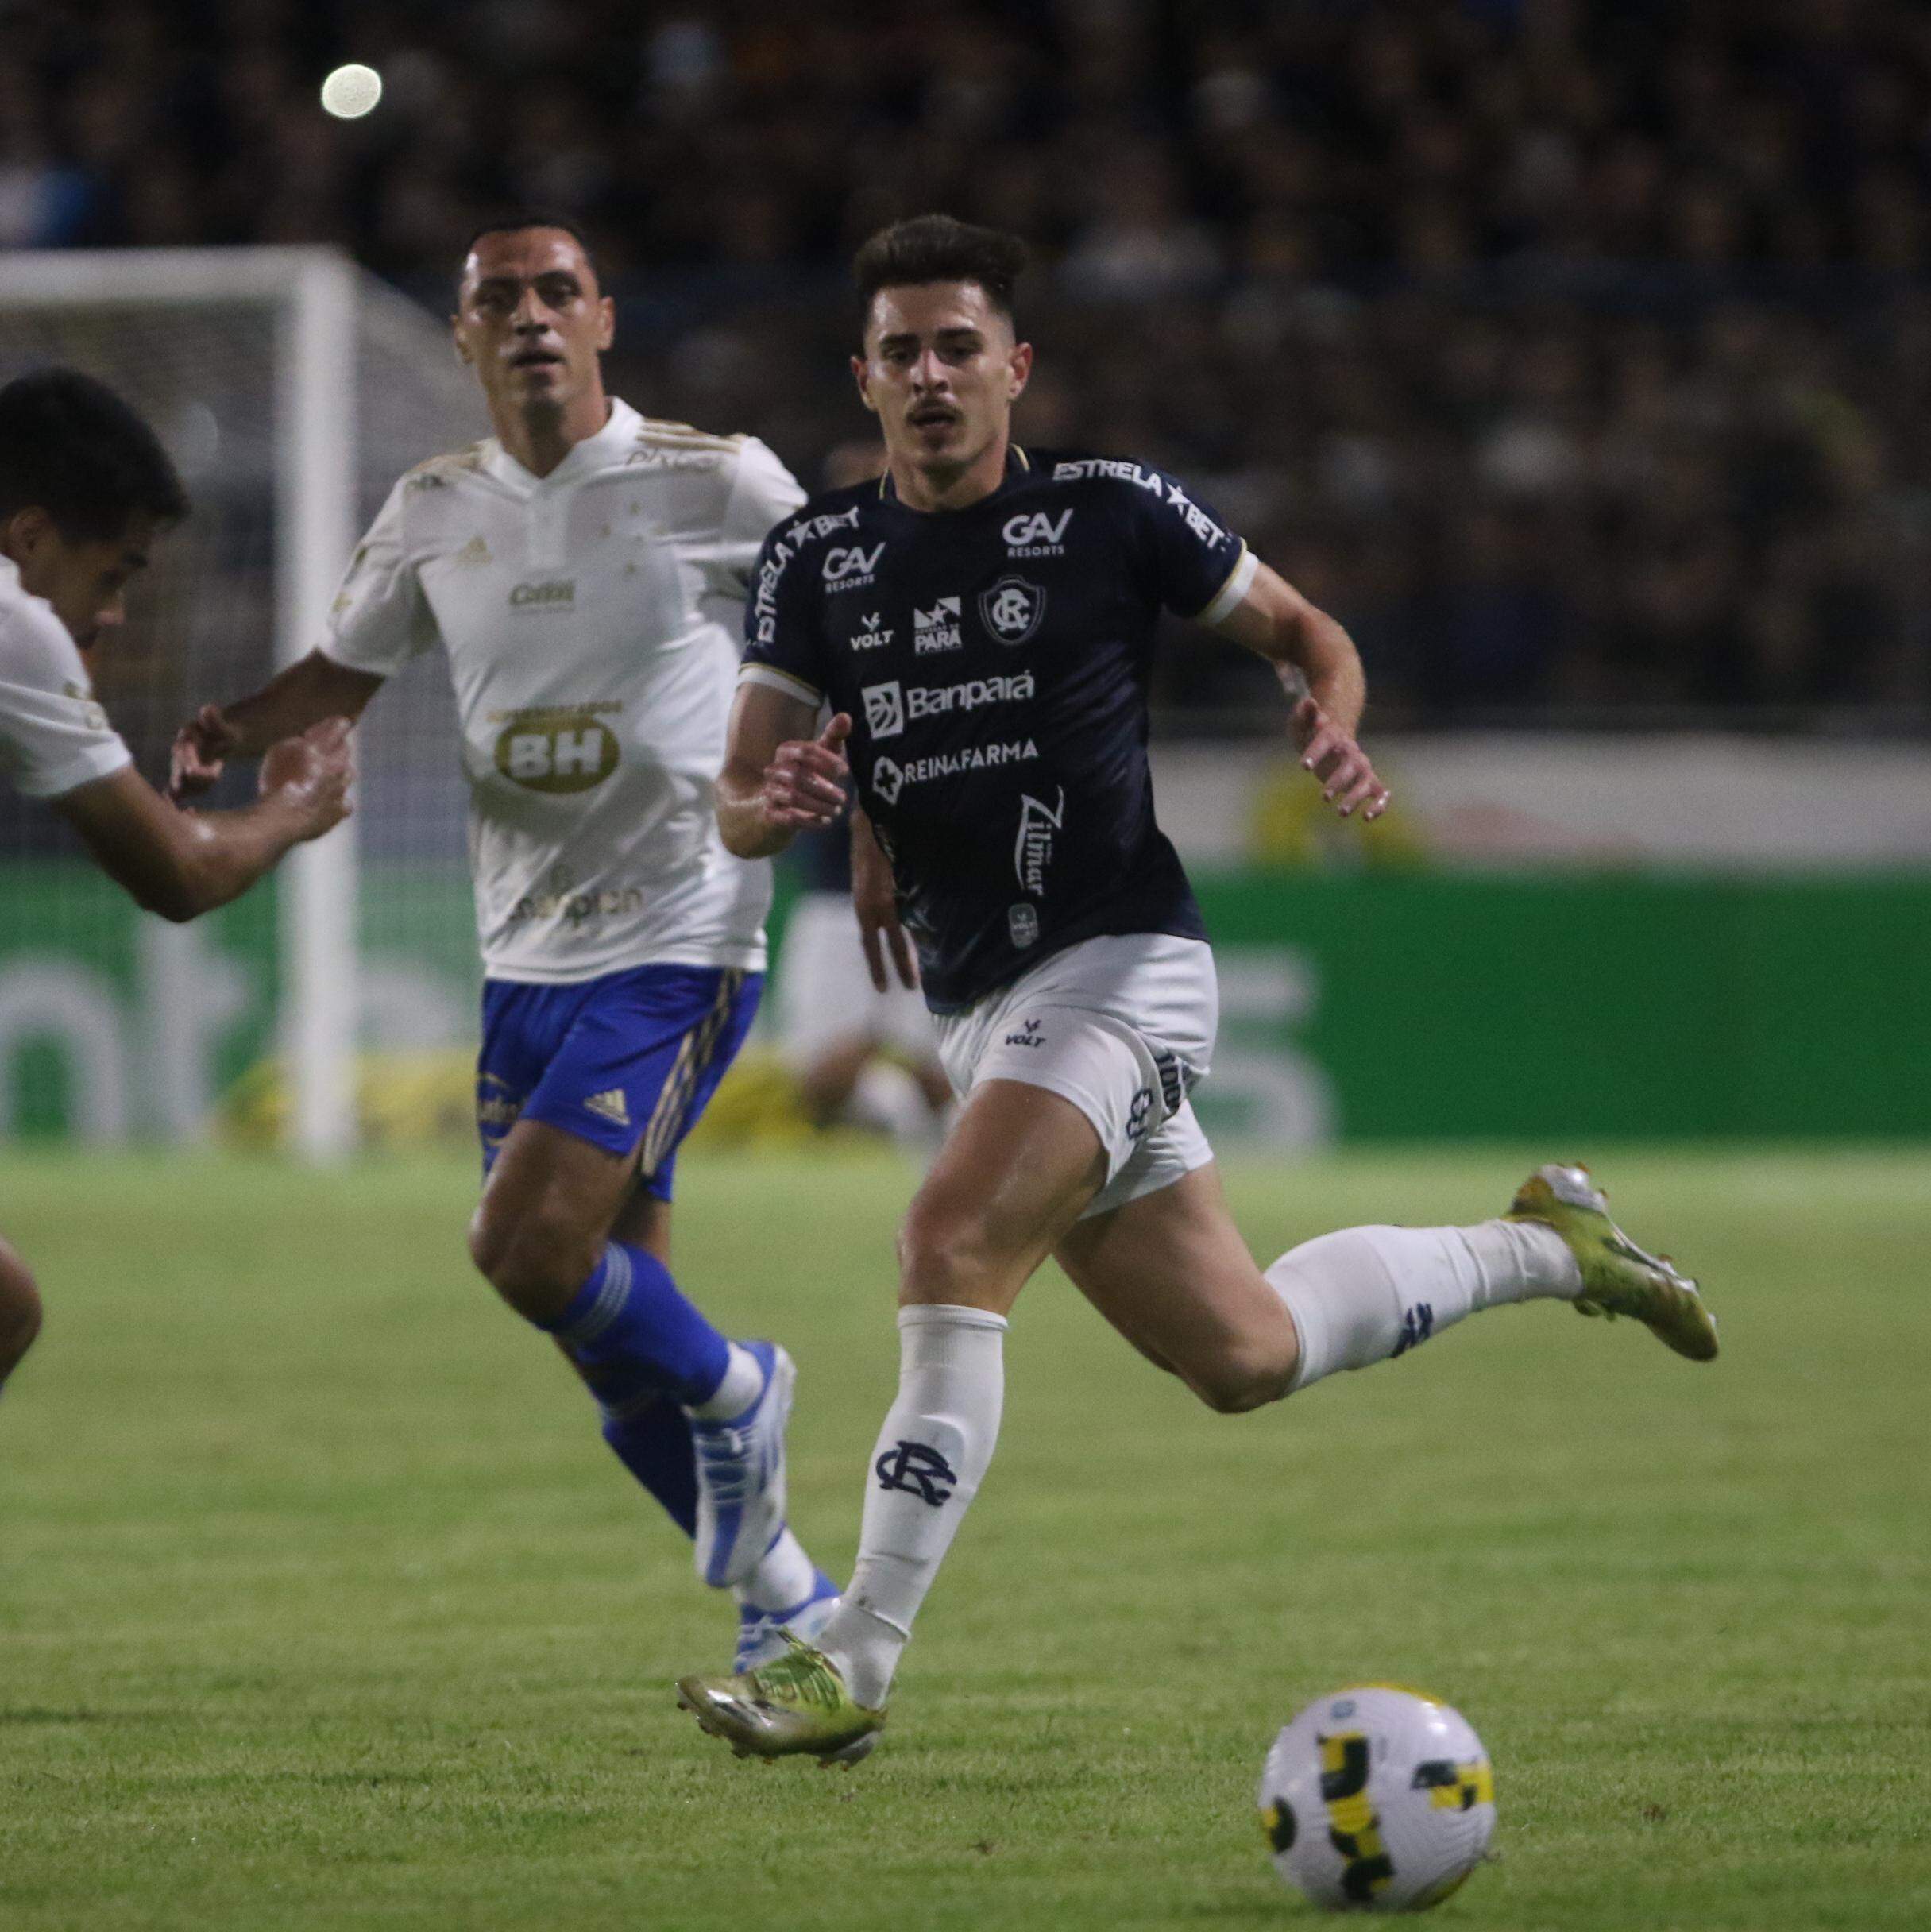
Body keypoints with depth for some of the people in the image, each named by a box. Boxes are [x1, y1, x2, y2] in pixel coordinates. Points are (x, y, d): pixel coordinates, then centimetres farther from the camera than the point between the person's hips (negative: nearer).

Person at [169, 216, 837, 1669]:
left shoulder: (713, 483, -6)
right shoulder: (436, 512, 7)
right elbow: (345, 673, 19)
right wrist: (236, 730, -1)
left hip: (678, 947, -5)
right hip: (527, 960, 6)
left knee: (526, 1246, -21)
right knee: (616, 1346, 6)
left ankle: (731, 1391, 7)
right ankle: (792, 1606, 22)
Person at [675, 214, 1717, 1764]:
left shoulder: (1113, 513, -5)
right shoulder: (816, 559, 7)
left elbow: (1303, 628, 9)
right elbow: (739, 805, 4)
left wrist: (1334, 726, -13)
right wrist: (781, 803, -19)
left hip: (1118, 965, -6)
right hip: (982, 1010, 6)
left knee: (951, 1245, -27)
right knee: (1244, 1359, 13)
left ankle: (856, 1664, -25)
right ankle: (1544, 1248, 38)